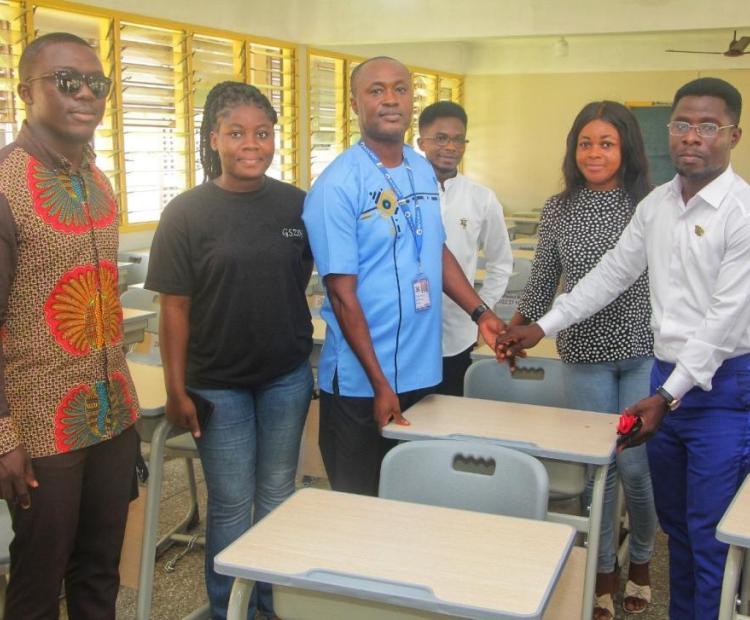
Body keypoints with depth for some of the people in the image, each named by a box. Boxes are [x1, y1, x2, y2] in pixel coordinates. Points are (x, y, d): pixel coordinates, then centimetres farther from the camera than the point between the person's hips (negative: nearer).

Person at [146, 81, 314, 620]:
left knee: (277, 494, 15)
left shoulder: (297, 205, -2)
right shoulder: (187, 213, -9)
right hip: (218, 384, -3)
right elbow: (176, 307, -8)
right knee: (231, 504, 7)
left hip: (288, 377, 3)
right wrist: (177, 389, -9)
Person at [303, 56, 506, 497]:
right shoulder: (337, 186, -14)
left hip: (424, 372, 6)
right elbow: (342, 294, -15)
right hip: (361, 382, -6)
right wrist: (380, 384, -16)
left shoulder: (424, 172, 6)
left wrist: (481, 313, 7)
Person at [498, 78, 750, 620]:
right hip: (667, 377, 7)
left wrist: (668, 397, -18)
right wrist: (543, 328, 11)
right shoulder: (655, 205, 7)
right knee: (674, 523, 18)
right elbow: (611, 274, 15)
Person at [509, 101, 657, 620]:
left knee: (636, 465, 3)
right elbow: (542, 284, 8)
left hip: (645, 353, -1)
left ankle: (641, 563, 31)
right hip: (586, 355, 1)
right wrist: (516, 333, 0)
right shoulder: (558, 211, 3)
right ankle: (603, 574, 26)